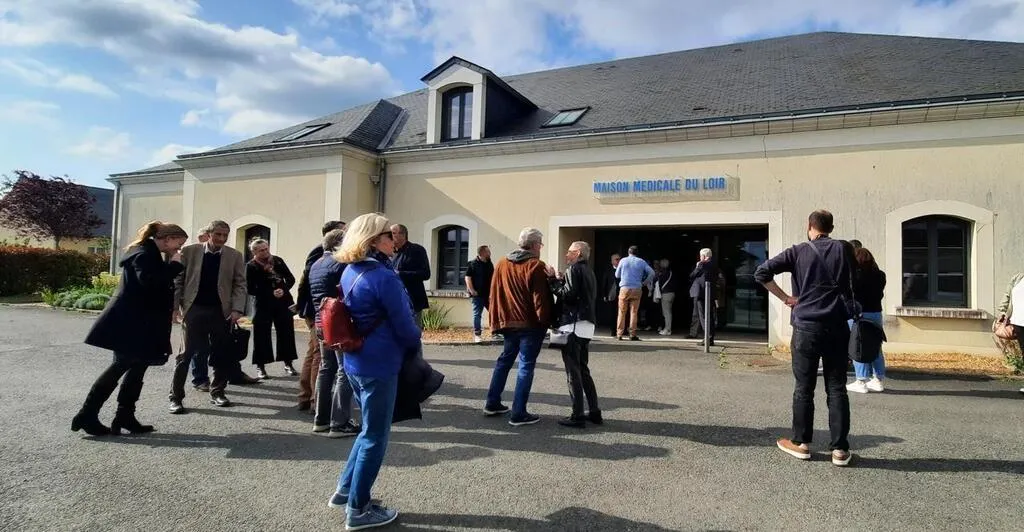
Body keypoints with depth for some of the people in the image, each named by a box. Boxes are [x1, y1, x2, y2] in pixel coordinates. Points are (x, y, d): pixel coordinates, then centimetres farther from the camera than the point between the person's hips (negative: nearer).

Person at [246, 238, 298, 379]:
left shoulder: (278, 260, 5)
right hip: (264, 305, -3)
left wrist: (284, 290, -11)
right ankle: (260, 367, 11)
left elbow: (290, 278, 8)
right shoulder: (251, 266, -4)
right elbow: (250, 289, -8)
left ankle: (288, 364, 18)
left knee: (286, 333, 6)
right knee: (262, 335, -1)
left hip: (284, 303, 3)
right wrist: (271, 293, -15)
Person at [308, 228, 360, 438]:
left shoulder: (315, 265, 13)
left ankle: (321, 419, 22)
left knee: (326, 368, 16)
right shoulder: (339, 263, -14)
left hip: (321, 322, 9)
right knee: (345, 371, -4)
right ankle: (339, 424, -3)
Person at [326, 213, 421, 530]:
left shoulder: (350, 272, 7)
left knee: (370, 429, 24)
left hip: (355, 362, 9)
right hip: (379, 365, -9)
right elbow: (404, 325, -17)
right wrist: (415, 349, 2)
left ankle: (344, 491, 33)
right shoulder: (384, 278, -20)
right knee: (375, 436, 6)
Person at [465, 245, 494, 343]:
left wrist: (492, 292, 7)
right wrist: (472, 291, -14)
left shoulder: (490, 264, 10)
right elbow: (468, 277, -9)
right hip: (478, 294, -6)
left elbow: (492, 279, 14)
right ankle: (477, 335, 8)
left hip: (488, 294, 6)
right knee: (477, 314, 1)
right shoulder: (473, 264, -7)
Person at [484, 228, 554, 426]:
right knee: (526, 366, 0)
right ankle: (518, 413, 2)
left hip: (508, 322, 6)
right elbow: (540, 299, -16)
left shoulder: (501, 264, 6)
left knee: (504, 361, 20)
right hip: (531, 324, -6)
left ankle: (492, 404, 25)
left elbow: (494, 294, 9)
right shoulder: (537, 266, -13)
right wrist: (544, 321, -6)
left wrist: (496, 320, 14)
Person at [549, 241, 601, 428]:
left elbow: (568, 295, -17)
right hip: (587, 325, 9)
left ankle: (577, 416, -3)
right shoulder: (589, 272, 21)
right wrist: (562, 281, 11)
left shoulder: (574, 269, -7)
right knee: (583, 370, 16)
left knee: (573, 372, -5)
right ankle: (594, 412, 17)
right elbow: (580, 294, 14)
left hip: (573, 325, -9)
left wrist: (554, 281, -4)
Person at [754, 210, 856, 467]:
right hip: (838, 327, 2)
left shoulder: (798, 252, -2)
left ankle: (801, 443, 17)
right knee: (837, 389, 7)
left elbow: (761, 272, -10)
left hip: (806, 327, -2)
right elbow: (854, 282, 16)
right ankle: (840, 449, 11)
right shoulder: (844, 249, 3)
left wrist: (785, 297, -4)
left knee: (804, 388, 8)